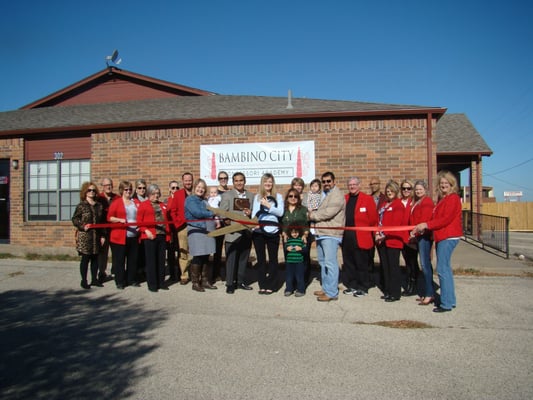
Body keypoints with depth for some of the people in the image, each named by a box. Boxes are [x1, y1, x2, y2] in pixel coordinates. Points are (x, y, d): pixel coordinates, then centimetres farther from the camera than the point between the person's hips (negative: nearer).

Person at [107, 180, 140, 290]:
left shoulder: (135, 203, 12)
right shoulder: (116, 203, 1)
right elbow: (109, 217, -3)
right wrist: (120, 220, -18)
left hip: (134, 235, 4)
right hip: (120, 236, -4)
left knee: (133, 259, 9)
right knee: (119, 260, 2)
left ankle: (132, 280, 21)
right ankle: (120, 282, 12)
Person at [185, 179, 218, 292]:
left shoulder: (205, 201, 20)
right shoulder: (190, 199, -2)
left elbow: (210, 213, 20)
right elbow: (197, 213, -15)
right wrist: (212, 213, -6)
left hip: (208, 230, 7)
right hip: (196, 230, -7)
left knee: (206, 257, 8)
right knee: (198, 257, -7)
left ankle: (205, 281, 18)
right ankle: (195, 283, 4)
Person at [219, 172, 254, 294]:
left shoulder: (251, 196, 15)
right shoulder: (227, 195, 3)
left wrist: (250, 213, -4)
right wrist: (227, 221, -21)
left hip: (246, 233, 4)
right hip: (232, 233, -4)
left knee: (244, 259, 12)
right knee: (231, 259, 0)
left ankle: (241, 281, 24)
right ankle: (230, 284, 9)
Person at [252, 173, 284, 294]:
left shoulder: (278, 196, 5)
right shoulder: (257, 197, 13)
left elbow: (280, 212, -5)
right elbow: (254, 212, 6)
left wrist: (268, 206, -14)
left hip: (272, 231, -2)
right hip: (258, 231, 2)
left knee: (273, 258, 4)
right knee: (260, 258, 7)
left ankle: (271, 285, 10)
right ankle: (262, 285, 15)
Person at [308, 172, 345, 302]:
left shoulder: (337, 195, -8)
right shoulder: (324, 195, 23)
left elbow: (328, 213, -18)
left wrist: (312, 215, -5)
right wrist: (312, 214, 1)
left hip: (331, 234, -10)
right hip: (321, 233, 10)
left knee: (330, 263, -9)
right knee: (323, 262, 14)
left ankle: (332, 293, -5)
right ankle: (326, 288, 24)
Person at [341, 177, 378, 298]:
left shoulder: (367, 199, -2)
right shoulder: (344, 199, 12)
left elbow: (373, 219, -4)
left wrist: (373, 233, -5)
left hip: (361, 237, -5)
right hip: (346, 237, 5)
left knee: (361, 264, 3)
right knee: (348, 263, 11)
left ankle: (363, 288, 15)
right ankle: (351, 286, 24)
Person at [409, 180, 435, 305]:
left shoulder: (427, 202, -8)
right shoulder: (417, 202, 20)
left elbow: (424, 220, -18)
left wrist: (415, 231, -18)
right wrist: (413, 233, 9)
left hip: (424, 235, -9)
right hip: (419, 236, 9)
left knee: (425, 264, -10)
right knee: (426, 264, 11)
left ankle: (430, 294, -7)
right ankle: (427, 292, 16)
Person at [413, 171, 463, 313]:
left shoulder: (453, 198, -10)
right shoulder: (442, 199, 17)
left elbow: (446, 219, -18)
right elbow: (437, 218, 14)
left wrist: (426, 224, -16)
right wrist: (423, 227, 1)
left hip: (448, 237, -10)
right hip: (442, 237, 10)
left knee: (442, 269, -8)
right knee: (445, 269, 14)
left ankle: (446, 303, -2)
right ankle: (450, 300, 23)